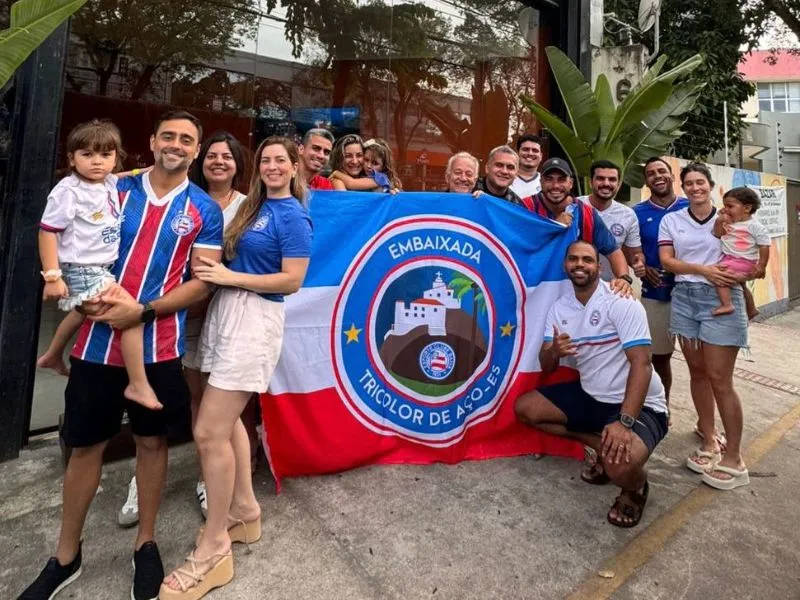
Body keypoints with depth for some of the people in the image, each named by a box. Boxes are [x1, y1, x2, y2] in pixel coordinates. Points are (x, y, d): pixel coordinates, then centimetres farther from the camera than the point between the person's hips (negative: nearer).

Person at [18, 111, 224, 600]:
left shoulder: (205, 210, 1)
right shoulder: (117, 189, 7)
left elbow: (203, 282, -4)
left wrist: (143, 311, -15)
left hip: (159, 347, -1)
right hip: (98, 341, 2)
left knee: (152, 441, 11)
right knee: (85, 445, 12)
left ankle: (146, 544, 32)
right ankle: (66, 557, 32)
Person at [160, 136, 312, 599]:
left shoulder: (293, 216, -9)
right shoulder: (255, 207, 18)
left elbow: (292, 281, -16)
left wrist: (230, 277, -15)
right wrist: (220, 272, -1)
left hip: (255, 319, -9)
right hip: (228, 311, 9)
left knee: (210, 432, -7)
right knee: (228, 419, 16)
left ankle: (214, 550, 10)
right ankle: (245, 510, 34)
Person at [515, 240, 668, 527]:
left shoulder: (622, 304, -18)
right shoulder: (558, 308, 1)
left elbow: (641, 364, -25)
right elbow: (546, 368, 0)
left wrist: (625, 422, -35)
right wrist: (554, 353, -26)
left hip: (638, 406, -6)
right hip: (591, 396, 7)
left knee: (620, 465, -34)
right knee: (524, 408, 0)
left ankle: (636, 488, 7)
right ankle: (600, 446, 8)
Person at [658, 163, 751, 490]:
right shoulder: (671, 220, 8)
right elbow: (666, 261, -1)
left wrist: (738, 274, -12)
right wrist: (703, 270, -15)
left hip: (721, 300, -3)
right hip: (684, 298, 3)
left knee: (720, 378, -4)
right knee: (698, 371, 10)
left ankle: (734, 458, 8)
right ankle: (710, 440, 24)